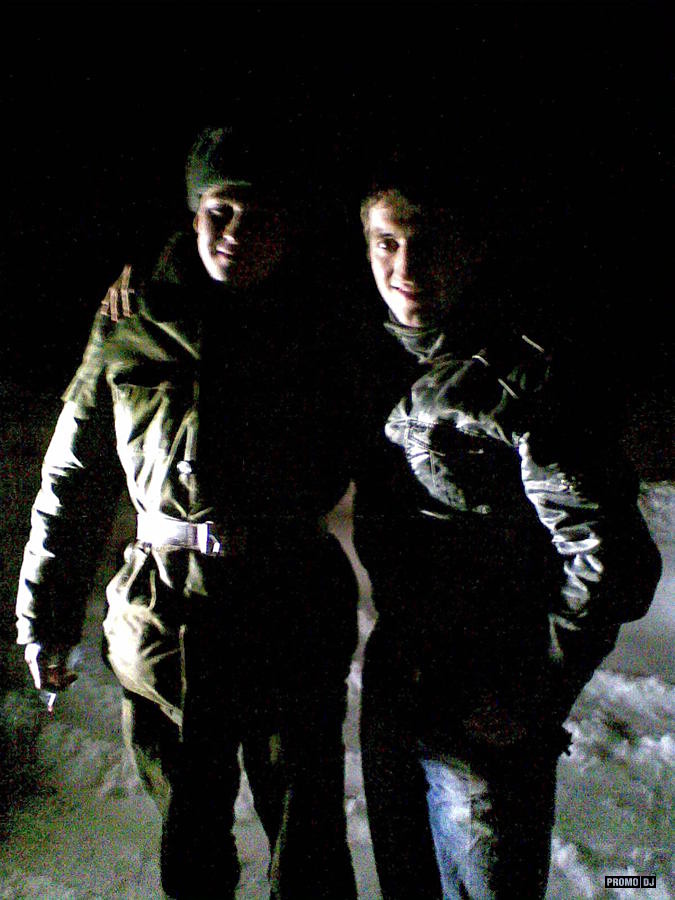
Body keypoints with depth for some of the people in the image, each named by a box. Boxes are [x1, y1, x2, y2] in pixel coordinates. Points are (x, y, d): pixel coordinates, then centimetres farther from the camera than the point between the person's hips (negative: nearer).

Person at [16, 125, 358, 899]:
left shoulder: (324, 327, -1)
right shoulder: (132, 321, 0)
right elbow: (70, 474, 6)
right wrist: (45, 616, 9)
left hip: (294, 627, -1)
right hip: (164, 624, 1)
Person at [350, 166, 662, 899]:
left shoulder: (530, 380, -20)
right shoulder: (376, 358, 0)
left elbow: (611, 564, -19)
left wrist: (534, 702, -15)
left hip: (488, 725, -6)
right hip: (393, 688, 6)